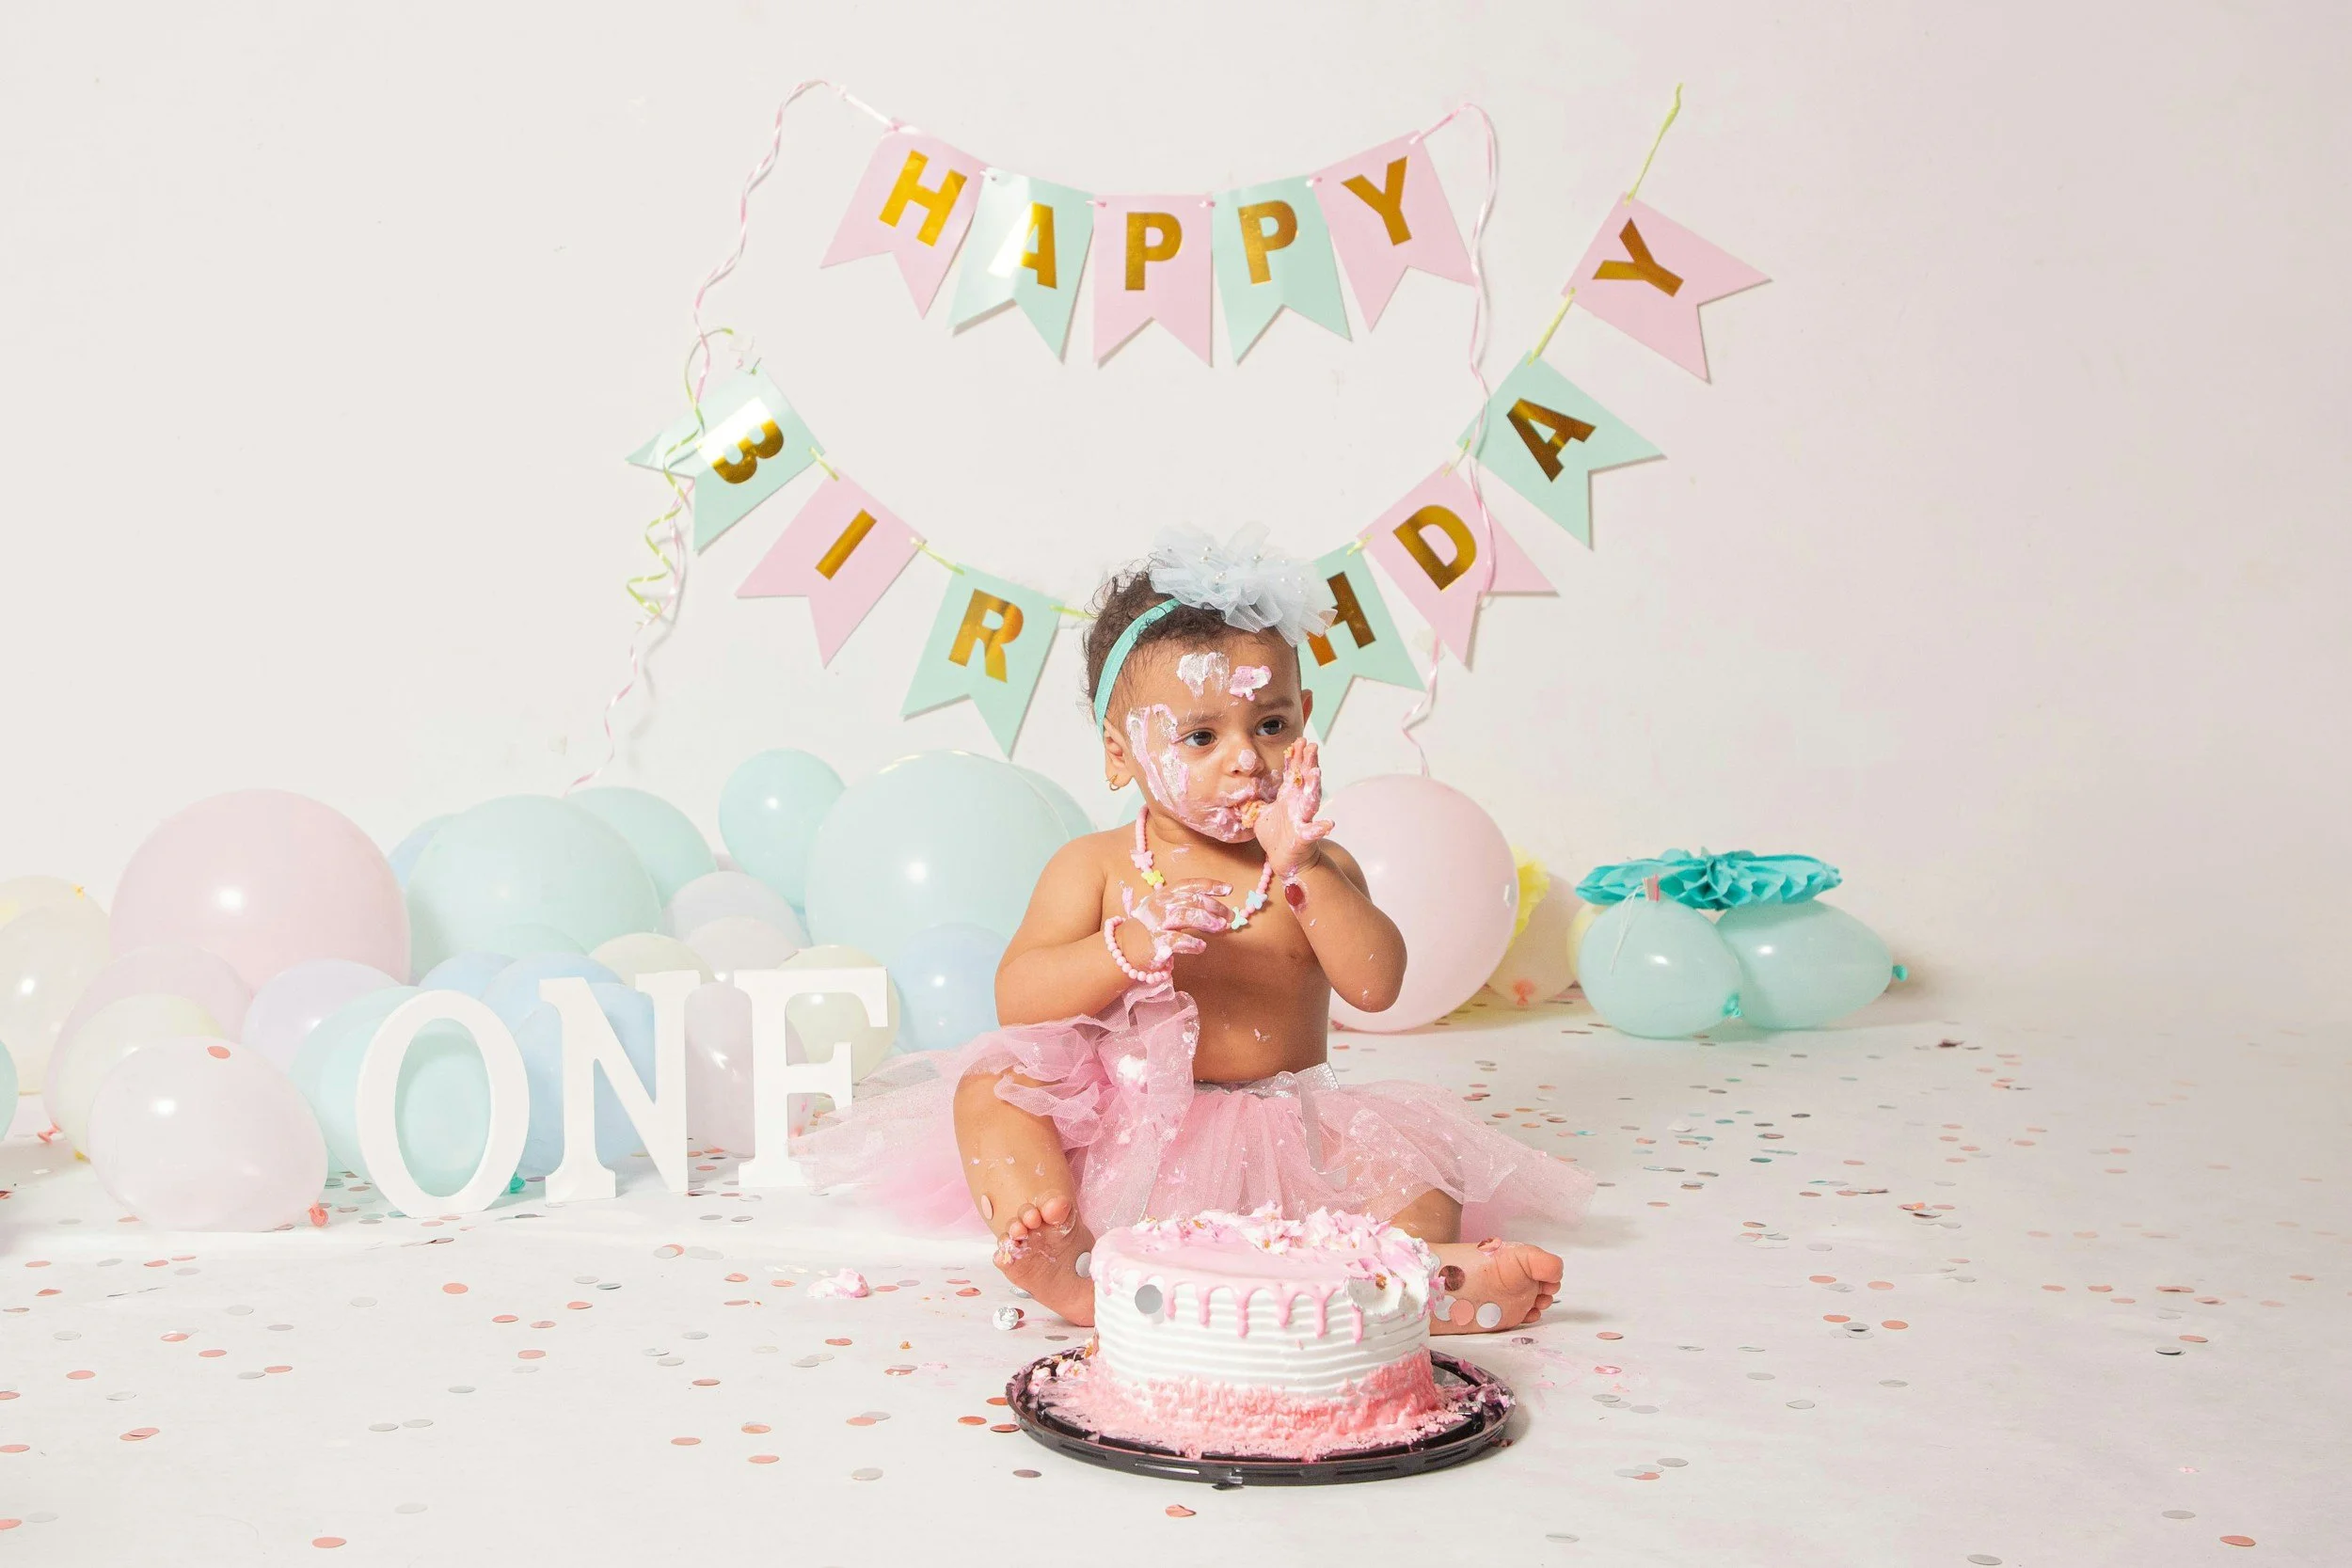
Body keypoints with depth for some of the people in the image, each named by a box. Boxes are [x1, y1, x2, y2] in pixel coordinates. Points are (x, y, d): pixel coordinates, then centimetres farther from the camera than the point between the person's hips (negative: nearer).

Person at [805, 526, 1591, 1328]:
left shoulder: (1315, 868, 4)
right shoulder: (1094, 867, 0)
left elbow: (1376, 984, -11)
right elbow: (1016, 999, -9)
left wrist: (1301, 870, -23)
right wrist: (1126, 948, -26)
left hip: (1278, 1150, 1)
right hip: (1115, 1138, -1)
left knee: (1406, 1151, -22)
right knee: (991, 1087, -23)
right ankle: (1064, 1261, -45)